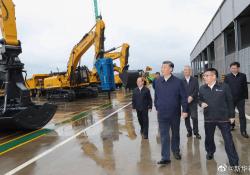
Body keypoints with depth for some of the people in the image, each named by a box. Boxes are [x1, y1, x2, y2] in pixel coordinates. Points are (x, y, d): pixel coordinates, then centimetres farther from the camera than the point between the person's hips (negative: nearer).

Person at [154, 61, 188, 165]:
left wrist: (185, 110, -7)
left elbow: (183, 97, -6)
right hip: (162, 114, 1)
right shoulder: (158, 82, -2)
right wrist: (157, 108, 12)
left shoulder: (178, 82, -9)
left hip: (175, 113, -1)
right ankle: (165, 158, 6)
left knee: (175, 133, 17)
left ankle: (176, 151, 38)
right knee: (164, 136, 0)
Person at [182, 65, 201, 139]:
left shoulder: (195, 80, 5)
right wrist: (186, 99, -15)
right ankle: (189, 131, 20)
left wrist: (191, 97, -17)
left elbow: (196, 90, -4)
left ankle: (196, 132, 12)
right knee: (186, 118, 5)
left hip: (193, 101, -1)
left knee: (194, 117, -3)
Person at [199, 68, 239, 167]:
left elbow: (229, 101, -1)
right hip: (208, 118, 3)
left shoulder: (224, 87, -7)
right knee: (209, 137, 17)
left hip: (223, 117, -3)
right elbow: (200, 99, 14)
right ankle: (210, 152, 44)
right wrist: (201, 103, -10)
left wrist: (231, 115, 1)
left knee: (228, 140, 1)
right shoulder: (202, 88, 1)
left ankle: (234, 162, 13)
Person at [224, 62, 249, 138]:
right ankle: (232, 125, 34)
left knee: (242, 115, -1)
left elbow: (245, 87, 2)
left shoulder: (243, 76, 0)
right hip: (230, 99, 1)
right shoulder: (227, 77, 0)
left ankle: (243, 131, 4)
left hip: (240, 99, -1)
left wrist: (246, 96, -1)